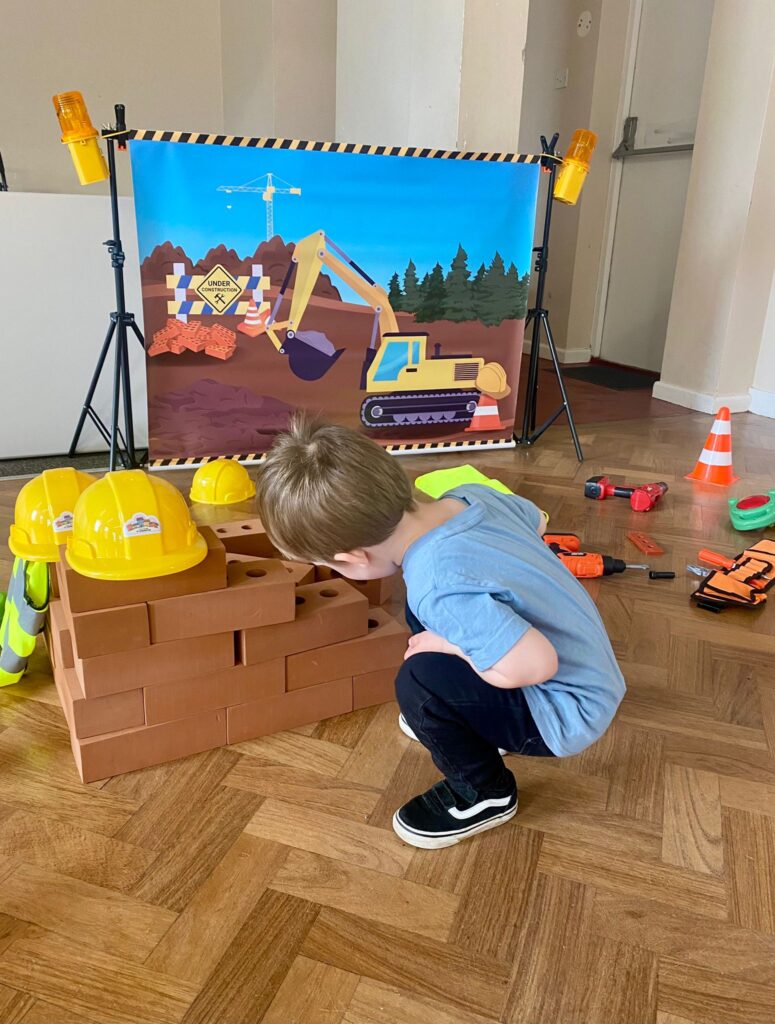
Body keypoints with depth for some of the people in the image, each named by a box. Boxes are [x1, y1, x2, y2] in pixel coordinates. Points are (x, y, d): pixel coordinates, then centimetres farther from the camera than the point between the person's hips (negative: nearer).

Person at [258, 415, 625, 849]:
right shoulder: (470, 495, -9)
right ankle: (480, 725, 28)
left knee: (420, 681, -21)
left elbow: (537, 664, -36)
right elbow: (538, 520, 12)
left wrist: (446, 645, -19)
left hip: (569, 710, -8)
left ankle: (484, 792, 6)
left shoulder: (436, 587, -34)